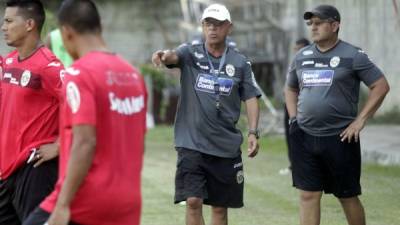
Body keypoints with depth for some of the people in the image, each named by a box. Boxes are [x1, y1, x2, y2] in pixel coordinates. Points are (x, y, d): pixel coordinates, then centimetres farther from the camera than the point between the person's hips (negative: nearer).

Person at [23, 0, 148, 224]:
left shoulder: (80, 73, -11)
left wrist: (63, 205, -20)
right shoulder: (134, 74, 11)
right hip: (127, 206, 7)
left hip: (87, 201, -7)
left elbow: (85, 143, -20)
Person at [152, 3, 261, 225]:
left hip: (227, 146, 2)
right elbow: (174, 56, -21)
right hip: (192, 143, -2)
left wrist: (253, 132, -7)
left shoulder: (240, 63, 5)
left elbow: (251, 98, 6)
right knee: (193, 201, -11)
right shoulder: (191, 53, 0)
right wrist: (165, 55, -45)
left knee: (220, 207, 9)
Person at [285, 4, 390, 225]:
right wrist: (293, 118, 10)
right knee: (308, 196, 2)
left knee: (348, 196, 6)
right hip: (304, 138, 4)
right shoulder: (301, 57, 10)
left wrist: (360, 121, -10)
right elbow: (290, 89, 24)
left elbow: (381, 86, -6)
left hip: (340, 138, -4)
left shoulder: (352, 56, -5)